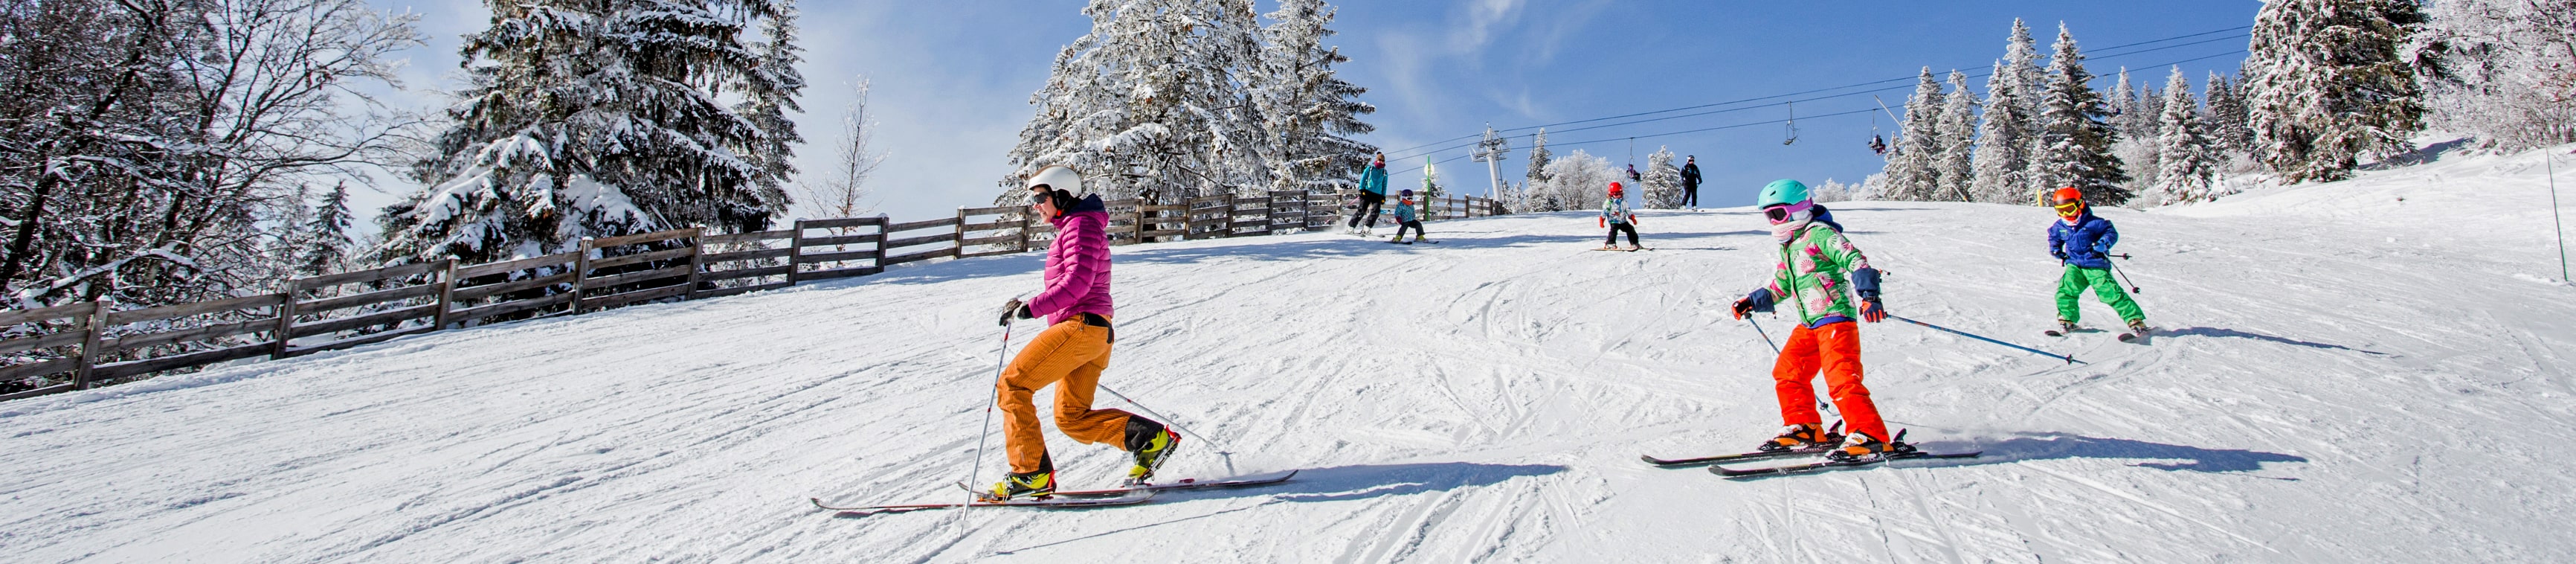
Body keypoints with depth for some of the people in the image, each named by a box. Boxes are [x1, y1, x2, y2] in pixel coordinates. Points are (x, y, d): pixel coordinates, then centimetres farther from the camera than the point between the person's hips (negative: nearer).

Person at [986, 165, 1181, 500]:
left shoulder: (1080, 225, -6)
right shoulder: (1072, 228, 26)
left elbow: (1077, 283, -19)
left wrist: (1031, 308, -19)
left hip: (1081, 326, -11)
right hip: (1096, 334, 11)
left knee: (1012, 385, -9)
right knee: (1071, 418, 10)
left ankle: (1031, 475, -11)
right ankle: (1150, 438, 3)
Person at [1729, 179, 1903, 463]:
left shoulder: (1820, 234, -7)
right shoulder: (1788, 248, 21)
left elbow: (1856, 260, -17)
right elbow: (1779, 288, 30)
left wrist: (1869, 295, -29)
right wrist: (1751, 302, 19)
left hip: (1836, 318, -10)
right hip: (1809, 325, 10)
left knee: (1841, 378, -16)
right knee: (1786, 373, 8)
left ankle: (1871, 437, -12)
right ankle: (1805, 428, 17)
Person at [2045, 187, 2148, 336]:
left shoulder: (2092, 222, -10)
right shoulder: (2059, 227, 5)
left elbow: (2111, 232, -5)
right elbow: (2054, 238, 26)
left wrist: (2104, 243, -22)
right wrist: (2055, 249, 10)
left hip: (2096, 266, -4)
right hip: (2075, 266, 4)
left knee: (2111, 294, -10)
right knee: (2065, 291, -14)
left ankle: (2135, 319, -3)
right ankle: (2068, 320, 3)